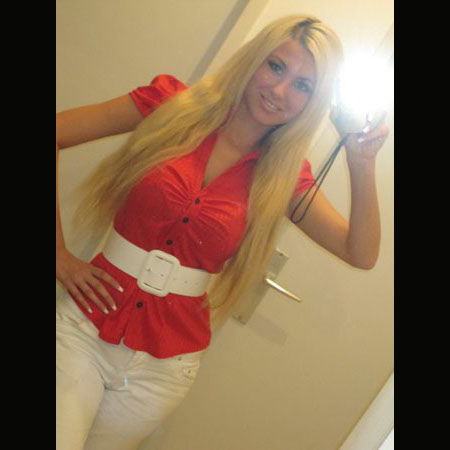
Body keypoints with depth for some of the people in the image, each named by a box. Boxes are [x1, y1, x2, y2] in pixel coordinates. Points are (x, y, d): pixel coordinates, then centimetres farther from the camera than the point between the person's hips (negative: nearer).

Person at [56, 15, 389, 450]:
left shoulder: (284, 173, 3)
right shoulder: (175, 103, -4)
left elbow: (360, 253, 0)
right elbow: (56, 133, -5)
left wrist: (361, 164, -13)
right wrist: (57, 252, -8)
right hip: (85, 326, -2)